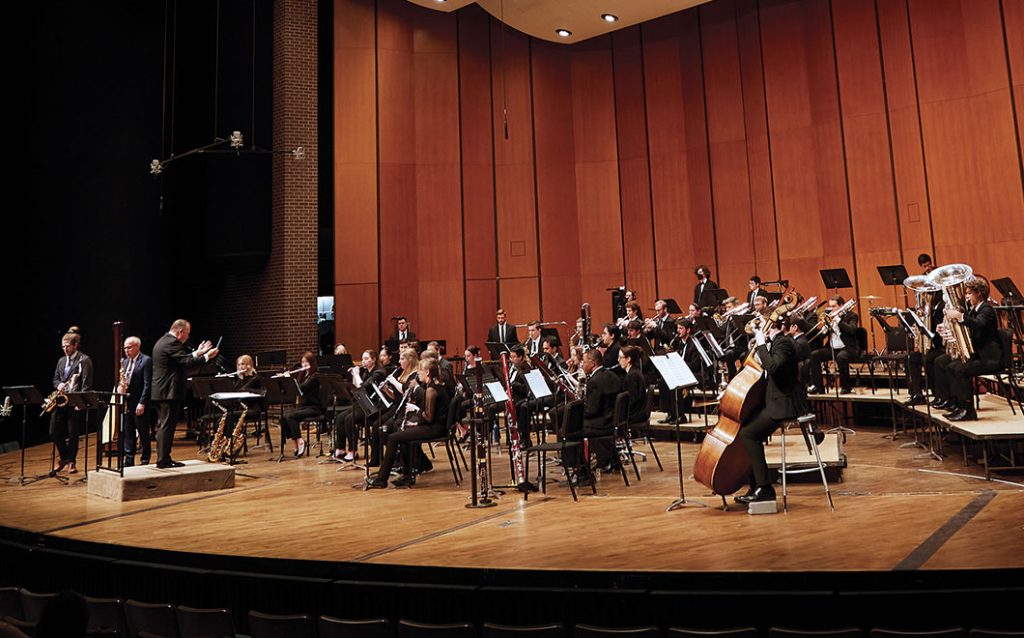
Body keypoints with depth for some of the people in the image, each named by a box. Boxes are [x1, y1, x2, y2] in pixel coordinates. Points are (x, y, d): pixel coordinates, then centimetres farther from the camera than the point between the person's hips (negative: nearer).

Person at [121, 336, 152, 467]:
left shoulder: (146, 361, -9)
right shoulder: (125, 362, 15)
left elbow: (147, 384, -14)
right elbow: (124, 381, 20)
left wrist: (142, 403, -18)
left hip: (139, 404, -7)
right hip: (127, 403, 7)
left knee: (144, 434, 1)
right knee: (128, 434, 11)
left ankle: (145, 461, 8)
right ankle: (128, 461, 18)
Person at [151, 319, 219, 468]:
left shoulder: (162, 341, 18)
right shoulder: (172, 343, -15)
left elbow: (181, 360, 21)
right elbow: (187, 362, -23)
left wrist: (197, 353, 21)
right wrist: (206, 356, -15)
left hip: (160, 393, 11)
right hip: (169, 393, -11)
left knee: (163, 426, 13)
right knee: (167, 426, -6)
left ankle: (163, 458, 18)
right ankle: (163, 460, -3)